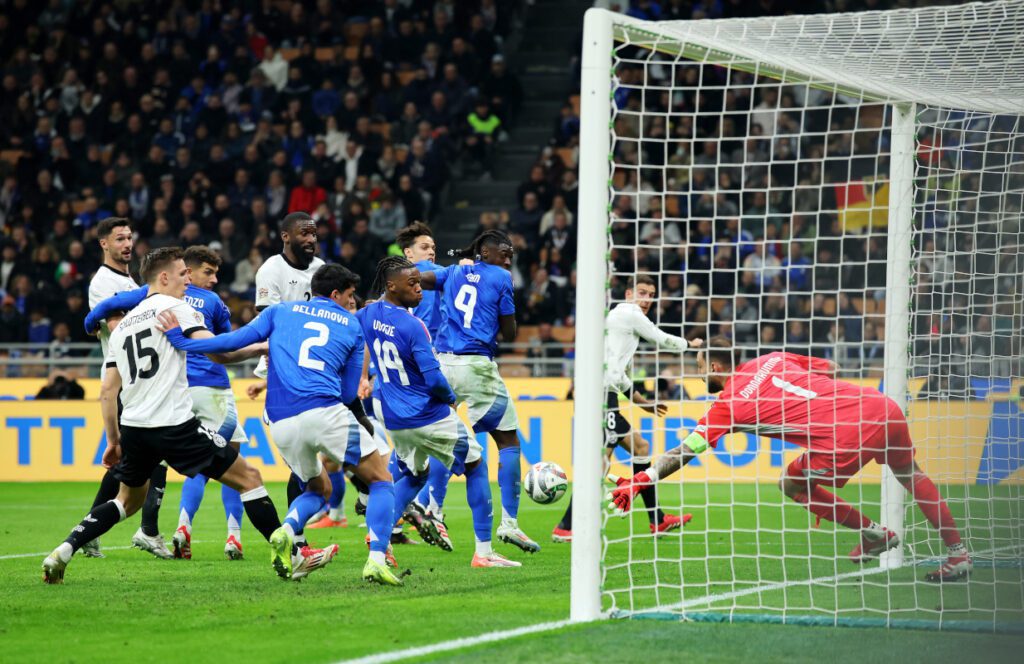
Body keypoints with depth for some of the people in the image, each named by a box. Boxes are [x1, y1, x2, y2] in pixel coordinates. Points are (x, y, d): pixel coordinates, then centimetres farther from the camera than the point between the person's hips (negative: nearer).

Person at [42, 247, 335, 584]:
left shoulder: (123, 325, 19)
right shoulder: (175, 307, -1)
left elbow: (108, 391, 17)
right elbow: (217, 352, -13)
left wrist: (113, 440, 23)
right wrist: (260, 348, 2)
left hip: (133, 426, 7)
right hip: (175, 424, -7)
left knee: (129, 499, 27)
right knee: (248, 478, 2)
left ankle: (63, 551, 11)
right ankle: (293, 558, -1)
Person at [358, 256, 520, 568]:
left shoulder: (367, 315, -1)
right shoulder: (412, 326, -22)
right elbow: (433, 379, -24)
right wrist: (451, 398, -4)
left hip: (395, 421, 7)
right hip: (430, 418, -7)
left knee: (413, 477, 29)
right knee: (475, 468, 10)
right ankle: (483, 551, 8)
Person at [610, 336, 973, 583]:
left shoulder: (728, 404, 5)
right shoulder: (773, 359, 20)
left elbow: (685, 451, 3)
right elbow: (830, 367, 29)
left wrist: (641, 480, 5)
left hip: (848, 437, -7)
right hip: (885, 408, 7)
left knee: (793, 484, 14)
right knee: (910, 474, 28)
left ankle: (873, 533, 19)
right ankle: (959, 553, 30)